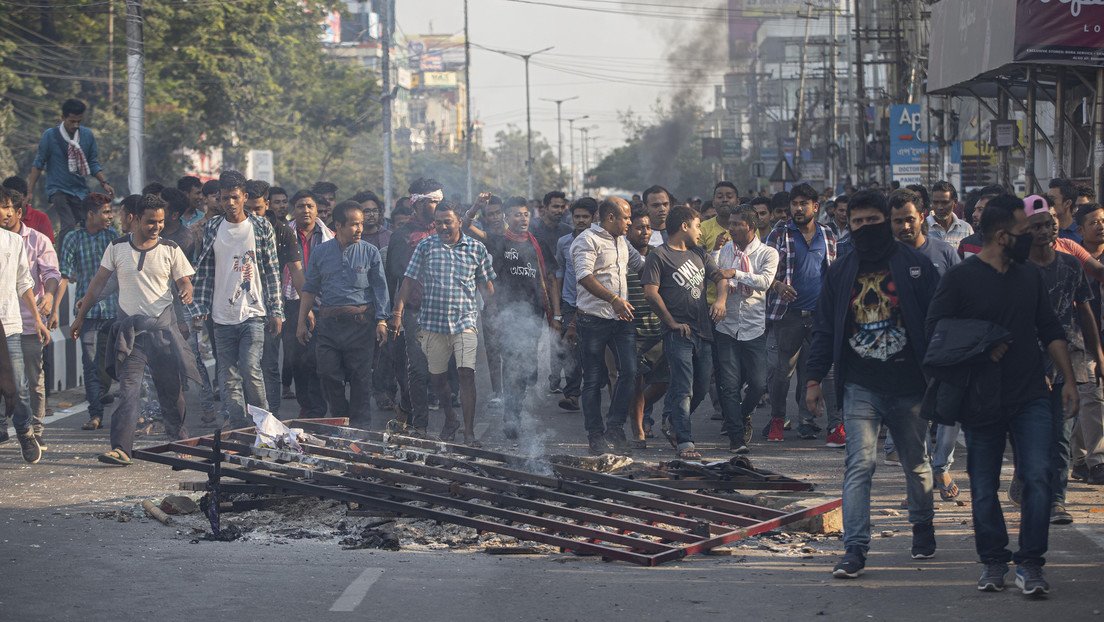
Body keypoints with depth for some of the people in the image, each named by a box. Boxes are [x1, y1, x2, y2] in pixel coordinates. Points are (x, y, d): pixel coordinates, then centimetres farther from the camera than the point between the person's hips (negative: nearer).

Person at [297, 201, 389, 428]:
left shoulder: (370, 252, 3)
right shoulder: (321, 252, 8)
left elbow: (380, 288, 2)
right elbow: (310, 289, 13)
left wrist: (382, 321, -7)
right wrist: (302, 322, 10)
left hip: (360, 323, -2)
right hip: (328, 322, 2)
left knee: (360, 377, 0)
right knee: (328, 374, 1)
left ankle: (360, 427, 8)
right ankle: (341, 422, 17)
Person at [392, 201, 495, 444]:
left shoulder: (476, 248, 6)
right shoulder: (425, 246, 5)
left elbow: (486, 286, 13)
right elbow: (409, 281, 5)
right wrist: (398, 312, -3)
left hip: (465, 321, -2)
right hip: (432, 321, 2)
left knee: (467, 373, -14)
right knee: (438, 376, 10)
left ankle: (469, 431, -13)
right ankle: (449, 421, 32)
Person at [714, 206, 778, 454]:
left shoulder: (768, 254, -1)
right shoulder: (724, 251, 8)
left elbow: (765, 281, -18)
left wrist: (735, 274, -18)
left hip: (755, 329, -2)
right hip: (727, 328, 2)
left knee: (758, 384, -3)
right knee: (729, 385, -4)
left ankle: (743, 415, 28)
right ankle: (736, 437, 3)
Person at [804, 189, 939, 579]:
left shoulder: (915, 266, 0)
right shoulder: (841, 272, 8)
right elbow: (824, 328, 12)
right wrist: (814, 378, 5)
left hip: (908, 386, -1)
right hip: (860, 388, 1)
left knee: (917, 463, 14)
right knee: (860, 463, -10)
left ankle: (922, 527, 37)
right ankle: (854, 548, -13)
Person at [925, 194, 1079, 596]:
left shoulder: (1030, 277, 11)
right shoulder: (959, 279, -6)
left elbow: (1051, 332, 16)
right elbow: (935, 333, -8)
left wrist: (1068, 379, 10)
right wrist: (978, 353, -14)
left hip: (1031, 400, 3)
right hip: (983, 404, -3)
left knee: (1038, 476, -10)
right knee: (984, 488, 5)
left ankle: (1030, 564, -3)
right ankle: (994, 562, 21)